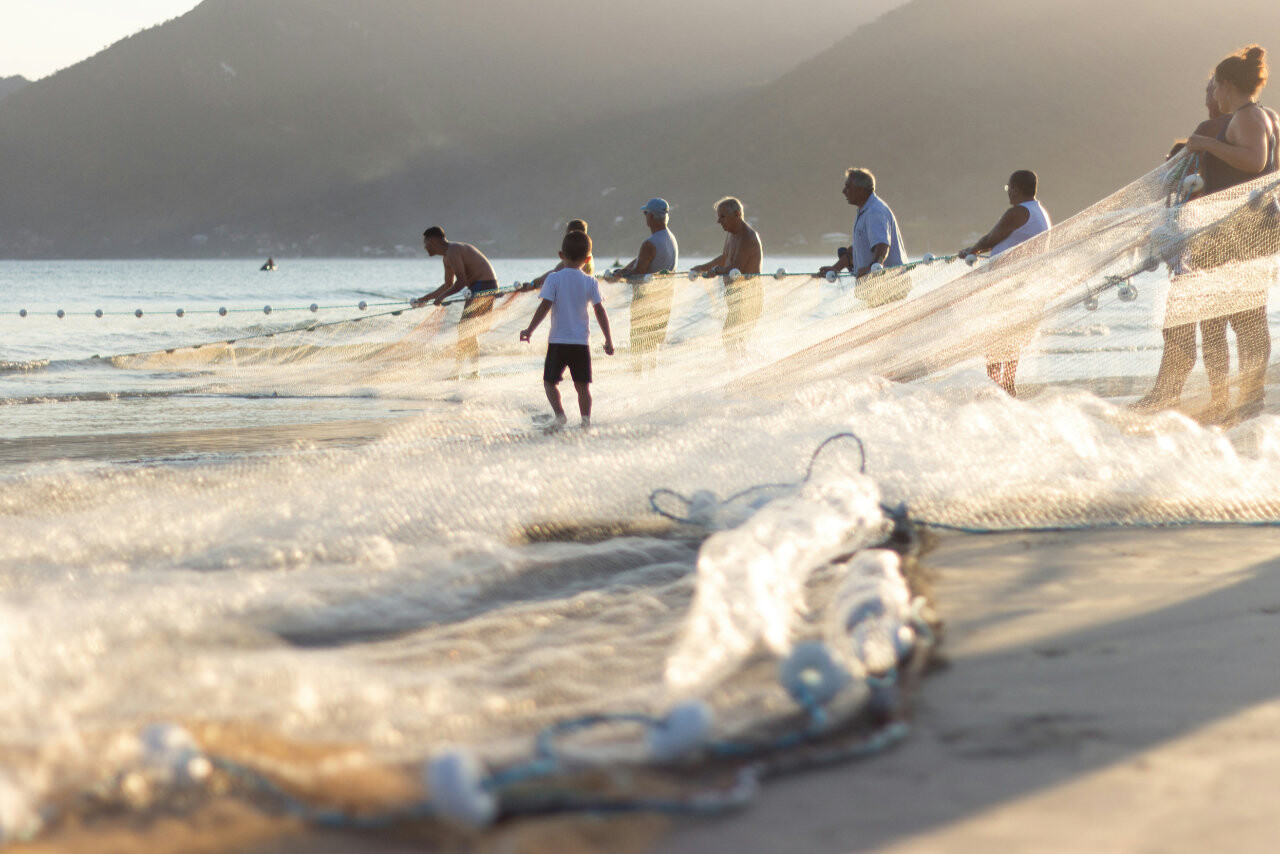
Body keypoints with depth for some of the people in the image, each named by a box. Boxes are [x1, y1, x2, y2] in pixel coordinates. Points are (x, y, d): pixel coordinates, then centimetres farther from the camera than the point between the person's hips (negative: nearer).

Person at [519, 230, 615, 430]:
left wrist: (529, 330, -3)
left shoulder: (554, 279, -6)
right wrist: (608, 340, 7)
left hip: (558, 341, -2)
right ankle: (586, 418, -3)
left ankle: (559, 414, -10)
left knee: (550, 381, 8)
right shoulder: (590, 282, 0)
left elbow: (545, 307, -10)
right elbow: (600, 311, 0)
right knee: (582, 384, 9)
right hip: (581, 341, 2)